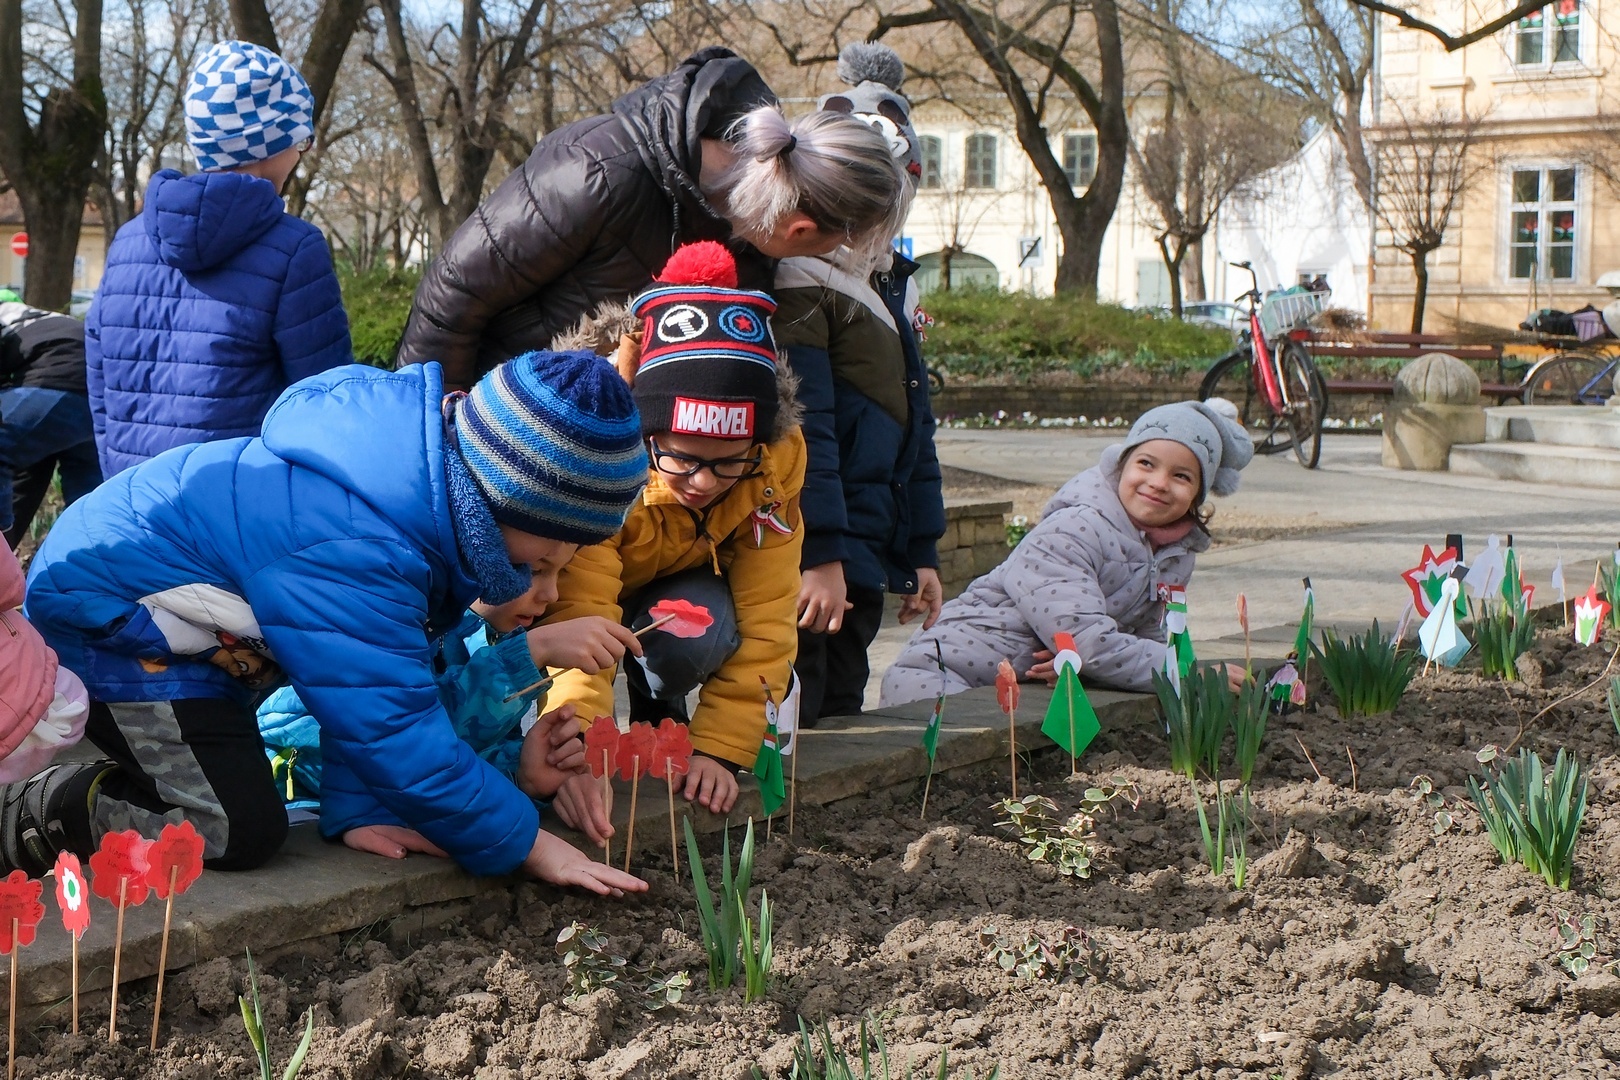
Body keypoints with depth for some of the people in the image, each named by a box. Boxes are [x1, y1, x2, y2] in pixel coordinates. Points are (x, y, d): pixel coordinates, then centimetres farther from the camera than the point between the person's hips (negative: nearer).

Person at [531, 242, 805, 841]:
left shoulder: (777, 459, -26)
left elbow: (764, 618, -24)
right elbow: (579, 616, -45)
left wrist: (717, 747, -32)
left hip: (676, 592, 1)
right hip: (567, 586, -1)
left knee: (698, 627, -34)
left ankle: (660, 717, -4)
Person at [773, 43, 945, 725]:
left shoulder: (892, 287, 18)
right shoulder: (799, 281, -11)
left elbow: (913, 426, 21)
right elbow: (803, 429, -19)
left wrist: (922, 552, 20)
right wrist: (819, 555, -23)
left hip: (863, 564, 9)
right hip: (807, 560, -9)